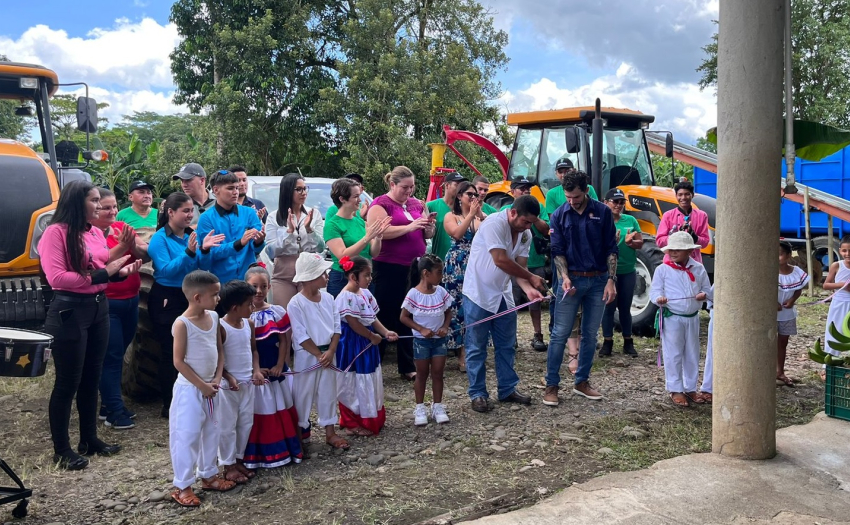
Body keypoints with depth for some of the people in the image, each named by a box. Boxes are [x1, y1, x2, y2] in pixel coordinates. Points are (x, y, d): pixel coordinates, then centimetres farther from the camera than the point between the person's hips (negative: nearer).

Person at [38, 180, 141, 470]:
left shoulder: (96, 233, 10)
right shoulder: (55, 232, -13)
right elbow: (56, 278, -21)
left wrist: (122, 271, 0)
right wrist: (101, 275, -20)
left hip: (99, 308, 8)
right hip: (69, 312, -8)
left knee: (91, 378, 16)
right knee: (67, 382, 1)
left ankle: (90, 439, 29)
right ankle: (61, 450, 13)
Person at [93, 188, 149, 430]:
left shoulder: (122, 227, 7)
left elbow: (147, 254, 1)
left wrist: (133, 245, -18)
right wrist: (122, 246, -28)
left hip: (131, 301, 6)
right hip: (105, 304, -6)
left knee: (119, 354, 13)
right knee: (112, 356, -4)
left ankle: (109, 403, 24)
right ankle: (115, 411, 3)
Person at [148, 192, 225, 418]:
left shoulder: (191, 235, 5)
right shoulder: (159, 239, -10)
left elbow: (202, 269, 5)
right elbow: (165, 270, -21)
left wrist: (205, 250, -12)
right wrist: (189, 252, -30)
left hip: (191, 297, 5)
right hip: (167, 299, -5)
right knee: (171, 351, 0)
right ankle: (169, 404, 12)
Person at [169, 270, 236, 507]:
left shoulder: (213, 317, 2)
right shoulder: (182, 324, -19)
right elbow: (179, 361, -17)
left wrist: (217, 378, -4)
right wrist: (201, 385, -15)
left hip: (210, 387, 7)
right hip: (189, 389, -7)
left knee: (211, 432, 17)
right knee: (187, 436, 0)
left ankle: (208, 475, 33)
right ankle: (182, 486, 12)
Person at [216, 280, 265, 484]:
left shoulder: (249, 324, 3)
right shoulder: (220, 327, -18)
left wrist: (256, 370, -2)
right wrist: (229, 377, -19)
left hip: (247, 383, 7)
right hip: (228, 385, -7)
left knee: (246, 423, 15)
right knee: (227, 426, 5)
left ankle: (238, 459, 29)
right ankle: (228, 465, 17)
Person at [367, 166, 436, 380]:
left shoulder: (416, 203, 15)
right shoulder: (381, 204, -4)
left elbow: (428, 235, 19)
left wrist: (429, 227, -4)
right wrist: (409, 227, -22)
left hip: (414, 268, 6)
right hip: (390, 269, -6)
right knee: (386, 318, -1)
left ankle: (407, 366, 19)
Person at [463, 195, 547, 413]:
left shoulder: (525, 235, 2)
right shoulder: (494, 224, -22)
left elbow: (519, 266, -2)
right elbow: (501, 260, -28)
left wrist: (528, 289, -21)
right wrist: (531, 278, -19)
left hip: (503, 295, 7)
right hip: (479, 294, -7)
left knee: (506, 346, 12)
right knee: (477, 347, 2)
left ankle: (508, 389, 24)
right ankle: (477, 394, 11)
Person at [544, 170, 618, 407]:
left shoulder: (602, 212, 0)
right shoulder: (559, 216, 0)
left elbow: (611, 249, 1)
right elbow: (557, 251, -2)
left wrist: (611, 281, -7)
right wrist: (565, 278, -17)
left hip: (598, 281, 1)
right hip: (571, 280, -1)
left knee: (590, 334, 10)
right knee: (560, 334, -2)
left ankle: (582, 382, 22)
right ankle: (551, 385, 4)